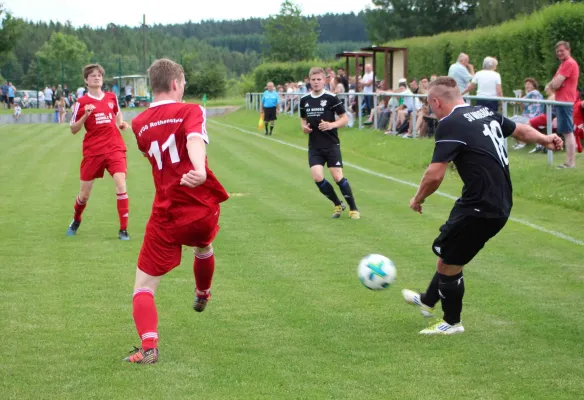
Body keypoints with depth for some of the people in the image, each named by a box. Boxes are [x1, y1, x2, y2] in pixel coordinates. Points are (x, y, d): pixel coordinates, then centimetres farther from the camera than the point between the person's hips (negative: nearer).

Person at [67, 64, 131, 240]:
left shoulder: (111, 97, 7)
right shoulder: (81, 103, -3)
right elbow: (73, 130, -2)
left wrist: (121, 123, 5)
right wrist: (85, 115, -17)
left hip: (115, 148, 1)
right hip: (92, 151, -1)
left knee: (120, 184, -18)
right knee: (84, 194, 7)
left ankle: (123, 230, -12)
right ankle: (76, 221, 39)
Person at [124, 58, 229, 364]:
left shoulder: (139, 124, 6)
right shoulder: (190, 111, -6)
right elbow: (195, 139, -28)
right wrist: (200, 169, -46)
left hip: (166, 216, 0)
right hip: (203, 209, 0)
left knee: (143, 287, 4)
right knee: (203, 247, 36)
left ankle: (149, 345, -20)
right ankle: (202, 295, 63)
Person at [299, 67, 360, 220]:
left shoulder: (331, 98, -7)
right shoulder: (304, 100, 7)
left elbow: (345, 118, -4)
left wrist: (331, 125, -21)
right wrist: (304, 127, -1)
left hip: (331, 145, -4)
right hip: (314, 146, 4)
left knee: (338, 177, -9)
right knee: (317, 177, -11)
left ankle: (353, 208, 9)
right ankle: (338, 205, 12)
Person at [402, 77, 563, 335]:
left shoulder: (450, 124, -18)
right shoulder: (486, 113, 7)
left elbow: (435, 175, -21)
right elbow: (521, 130, 22)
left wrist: (418, 199, -4)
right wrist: (544, 139, 39)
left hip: (481, 208, -9)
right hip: (500, 204, 9)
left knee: (449, 263, 8)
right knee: (447, 252, 26)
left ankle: (452, 323, 24)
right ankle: (428, 301, 45)